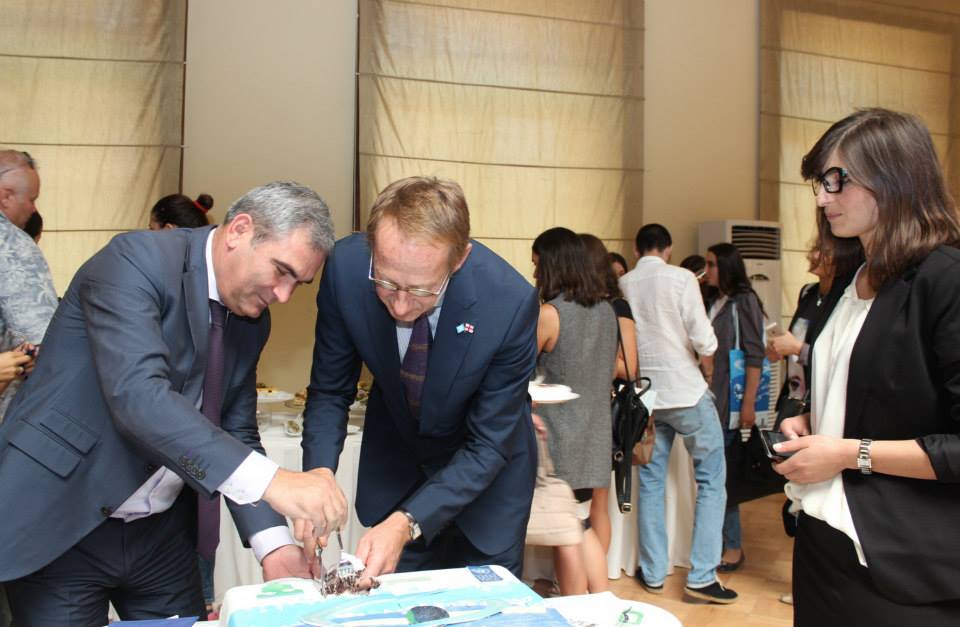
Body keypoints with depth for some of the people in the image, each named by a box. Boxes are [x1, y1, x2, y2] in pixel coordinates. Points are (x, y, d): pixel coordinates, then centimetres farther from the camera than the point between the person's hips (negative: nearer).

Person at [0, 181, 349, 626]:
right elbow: (138, 397, -32)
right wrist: (271, 481, -39)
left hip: (162, 532, 7)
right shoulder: (136, 260, -19)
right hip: (63, 522, -6)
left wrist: (273, 542, -9)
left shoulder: (253, 318, 3)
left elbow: (237, 433, 5)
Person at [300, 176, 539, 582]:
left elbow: (488, 445, -24)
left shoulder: (511, 303, -33)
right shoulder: (345, 267, -26)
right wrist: (318, 472, -29)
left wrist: (408, 524, -34)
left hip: (483, 473, -1)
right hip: (393, 463, 2)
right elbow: (330, 390, -12)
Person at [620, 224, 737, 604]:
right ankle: (701, 576, 6)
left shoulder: (622, 285, 3)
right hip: (687, 392, -4)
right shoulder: (681, 278, -8)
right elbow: (702, 337, -13)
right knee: (710, 479, 7)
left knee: (650, 481, 12)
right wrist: (708, 370, 6)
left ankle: (653, 574, 18)